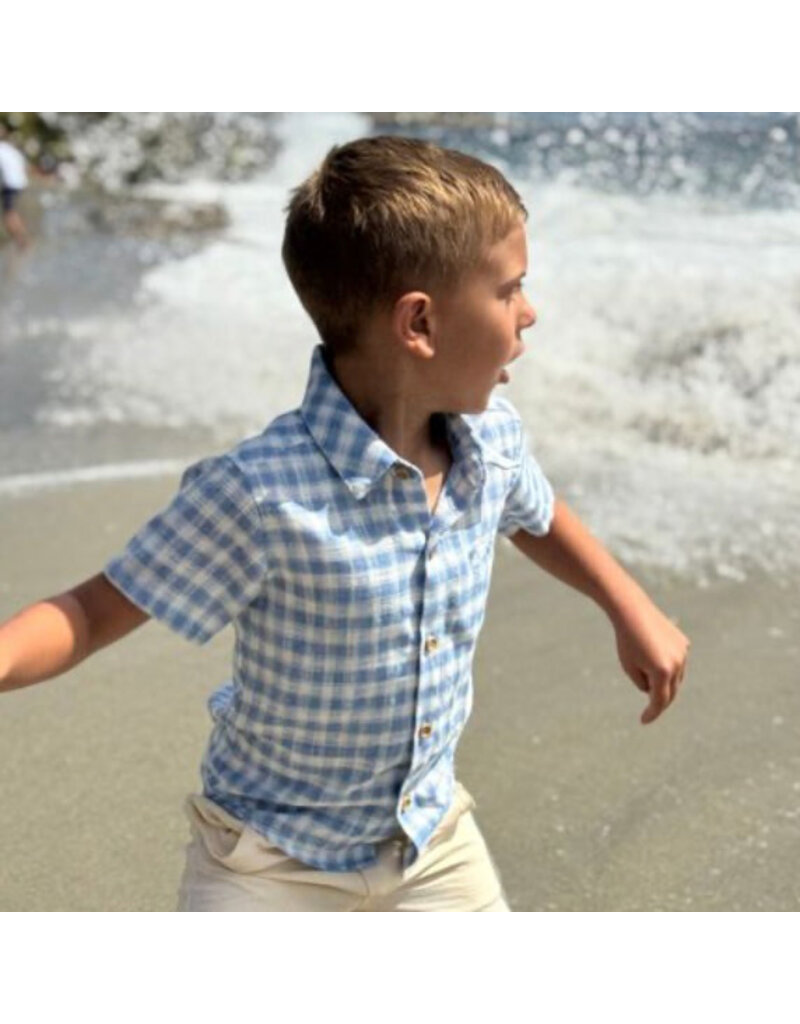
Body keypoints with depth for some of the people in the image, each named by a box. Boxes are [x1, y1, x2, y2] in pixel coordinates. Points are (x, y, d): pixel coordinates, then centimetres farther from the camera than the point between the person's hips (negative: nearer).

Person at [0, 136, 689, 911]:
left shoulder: (492, 438, -10)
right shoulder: (262, 493, -31)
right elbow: (95, 612, -23)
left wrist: (631, 609, 15)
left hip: (430, 832, 6)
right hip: (274, 858, -5)